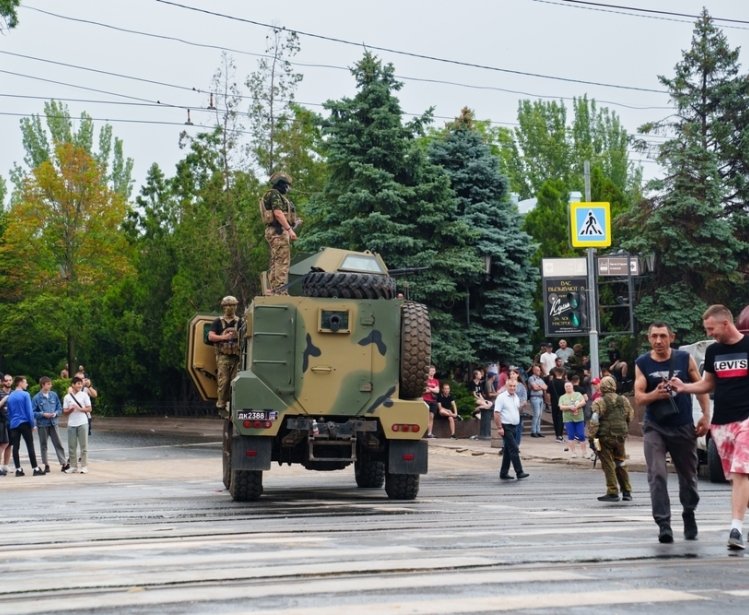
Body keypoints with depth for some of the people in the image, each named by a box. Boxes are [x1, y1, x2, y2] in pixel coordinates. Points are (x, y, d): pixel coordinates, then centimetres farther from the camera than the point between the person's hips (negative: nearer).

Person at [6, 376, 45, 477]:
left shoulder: (10, 397, 9)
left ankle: (18, 469, 5)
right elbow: (29, 411, -11)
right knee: (30, 446, -2)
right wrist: (33, 425, -5)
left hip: (14, 424, 5)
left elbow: (9, 412, 14)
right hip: (24, 423, -5)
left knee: (16, 447, 5)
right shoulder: (25, 395, -8)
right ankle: (36, 469, -2)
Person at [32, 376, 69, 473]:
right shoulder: (36, 398, -7)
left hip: (53, 423, 2)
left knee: (58, 444, 0)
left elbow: (60, 408, 8)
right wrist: (43, 414, -17)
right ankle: (46, 465, 16)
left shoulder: (54, 395, 2)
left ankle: (64, 464, 1)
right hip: (42, 425, -2)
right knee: (43, 445, 8)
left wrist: (55, 413, -11)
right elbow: (33, 412, -7)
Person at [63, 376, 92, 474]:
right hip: (71, 424, 2)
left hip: (82, 423, -2)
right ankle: (73, 466, 14)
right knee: (72, 446, 5)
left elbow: (89, 409, 0)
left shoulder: (84, 395, 2)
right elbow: (65, 411, 6)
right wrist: (71, 409, -14)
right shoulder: (67, 397, 5)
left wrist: (79, 408, -16)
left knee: (83, 445, -1)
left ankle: (84, 466, 4)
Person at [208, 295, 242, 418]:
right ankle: (221, 407, -3)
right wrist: (223, 337, -17)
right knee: (223, 382, -8)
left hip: (236, 357, 2)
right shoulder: (218, 322, 9)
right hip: (223, 356, -2)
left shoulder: (240, 322, 13)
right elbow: (210, 336, -1)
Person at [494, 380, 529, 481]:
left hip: (514, 427, 8)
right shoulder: (502, 397, -11)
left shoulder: (516, 397, 12)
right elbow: (496, 413, -15)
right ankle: (519, 472, -11)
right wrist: (499, 427, -19)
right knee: (514, 450, -12)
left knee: (508, 451, 10)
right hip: (506, 427, -8)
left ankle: (503, 473, 16)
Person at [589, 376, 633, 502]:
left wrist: (592, 436, -12)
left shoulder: (599, 402, -10)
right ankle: (627, 492, 21)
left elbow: (594, 420, -18)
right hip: (621, 437, 5)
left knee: (608, 465, 1)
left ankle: (612, 492, -1)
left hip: (605, 437, -5)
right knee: (621, 464, 17)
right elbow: (630, 417, 14)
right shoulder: (624, 400, 6)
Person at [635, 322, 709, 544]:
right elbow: (638, 397, -4)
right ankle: (663, 524, -13)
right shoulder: (642, 363, -1)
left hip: (683, 427, 1)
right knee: (657, 476, -13)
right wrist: (654, 394, -24)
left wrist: (706, 416, -2)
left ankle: (689, 515, 35)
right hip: (655, 428, 0)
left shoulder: (685, 359, -1)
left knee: (688, 476, 13)